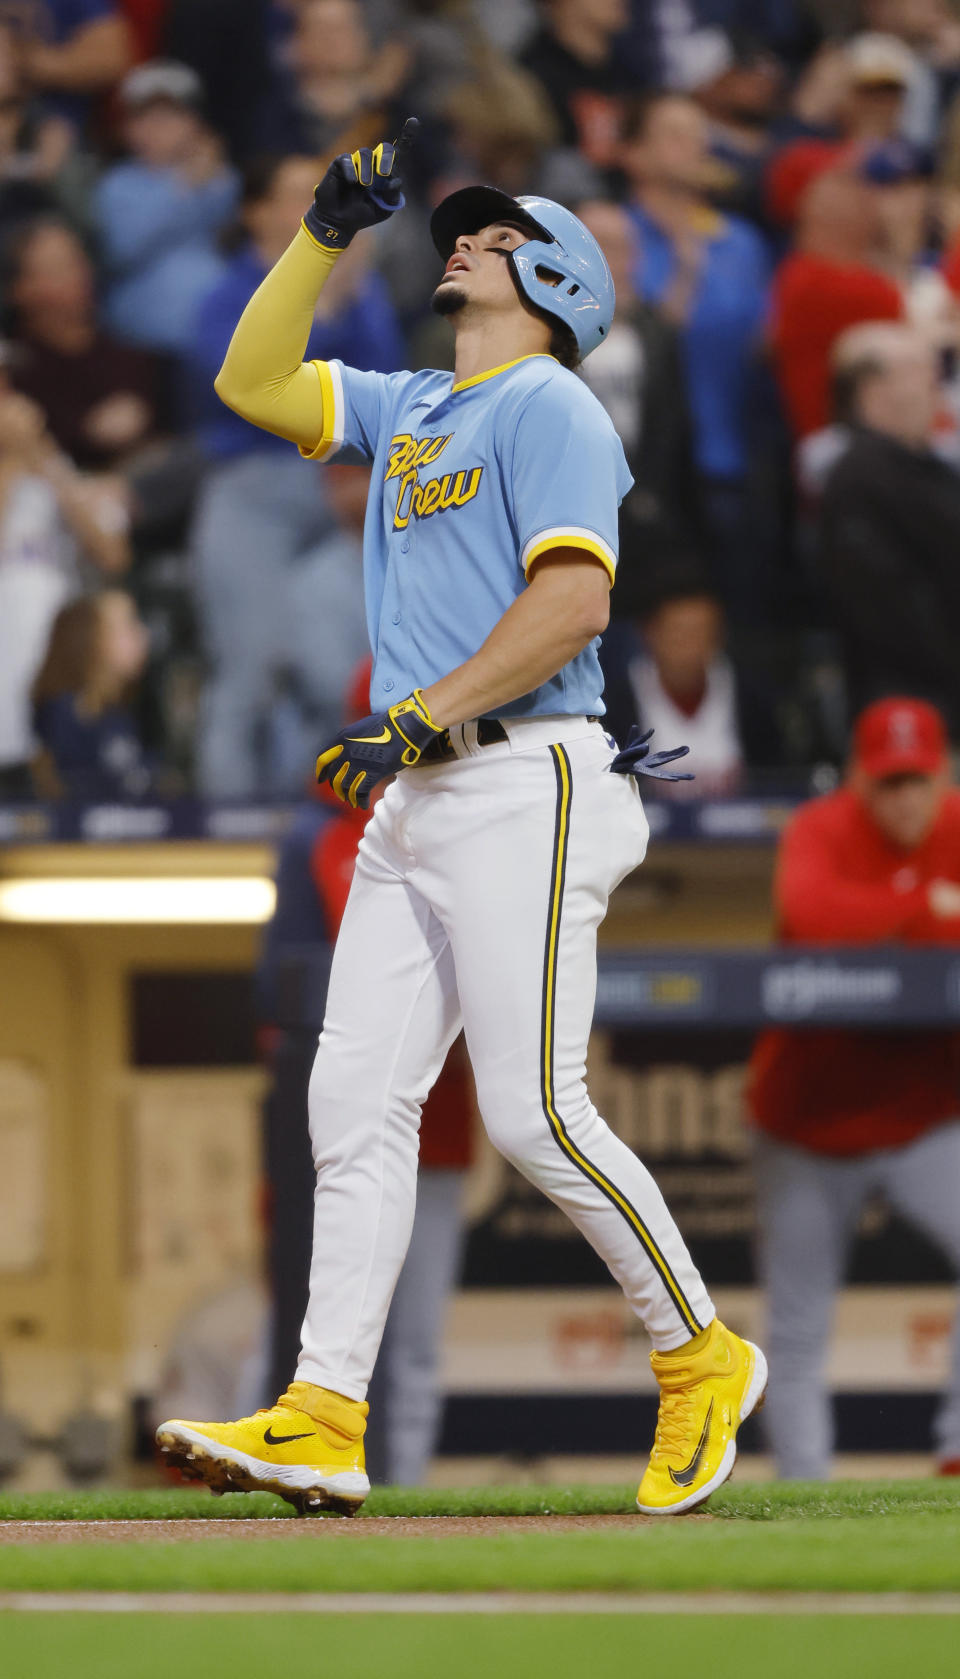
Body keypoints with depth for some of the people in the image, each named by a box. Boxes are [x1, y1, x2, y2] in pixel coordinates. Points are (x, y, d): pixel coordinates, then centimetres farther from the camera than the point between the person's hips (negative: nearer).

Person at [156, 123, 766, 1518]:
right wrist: (327, 233, 18)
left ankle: (702, 1362, 3)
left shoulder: (550, 409, -5)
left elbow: (574, 594, -17)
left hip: (522, 786, -9)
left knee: (534, 1115, -12)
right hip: (413, 803, 9)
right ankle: (323, 1421, -5)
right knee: (356, 1102, -1)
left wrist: (424, 717, -21)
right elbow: (252, 383, 26)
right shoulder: (409, 412, 22)